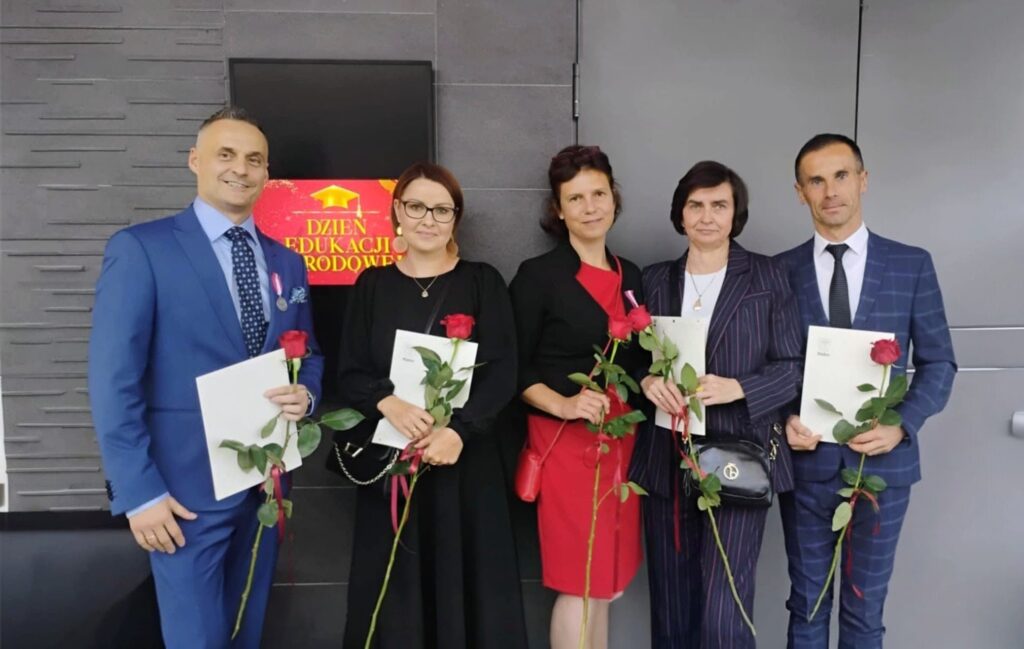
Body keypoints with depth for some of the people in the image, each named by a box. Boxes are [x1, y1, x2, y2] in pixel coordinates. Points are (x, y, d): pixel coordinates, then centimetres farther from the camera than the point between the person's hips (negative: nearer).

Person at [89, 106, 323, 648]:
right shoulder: (139, 248, -9)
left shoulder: (287, 262, 8)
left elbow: (309, 355, 14)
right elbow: (113, 381, -12)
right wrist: (139, 492, -15)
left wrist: (306, 394, -8)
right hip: (188, 487, -5)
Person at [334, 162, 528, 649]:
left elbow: (502, 371, -6)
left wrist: (459, 429, -21)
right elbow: (350, 374, 2)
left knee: (465, 582, 6)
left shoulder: (483, 282, 2)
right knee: (394, 586, 8)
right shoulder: (372, 285, 7)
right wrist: (388, 403, -18)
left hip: (466, 456, -1)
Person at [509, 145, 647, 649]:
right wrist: (563, 405, -20)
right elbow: (514, 369, -7)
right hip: (566, 440, -5)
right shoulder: (538, 275, -5)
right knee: (579, 584, 1)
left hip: (622, 440, 5)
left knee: (606, 584, 13)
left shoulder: (630, 277, 11)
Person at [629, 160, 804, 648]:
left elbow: (792, 367, -2)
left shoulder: (767, 277, 1)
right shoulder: (654, 280, 9)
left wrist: (737, 388, -19)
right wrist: (647, 381, -11)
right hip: (666, 462, 3)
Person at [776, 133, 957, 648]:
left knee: (864, 608, 14)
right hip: (805, 461, 0)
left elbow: (938, 363, 2)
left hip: (883, 461, 0)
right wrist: (784, 421, -12)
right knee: (807, 604, 15)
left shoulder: (912, 265, 1)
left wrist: (902, 426, -12)